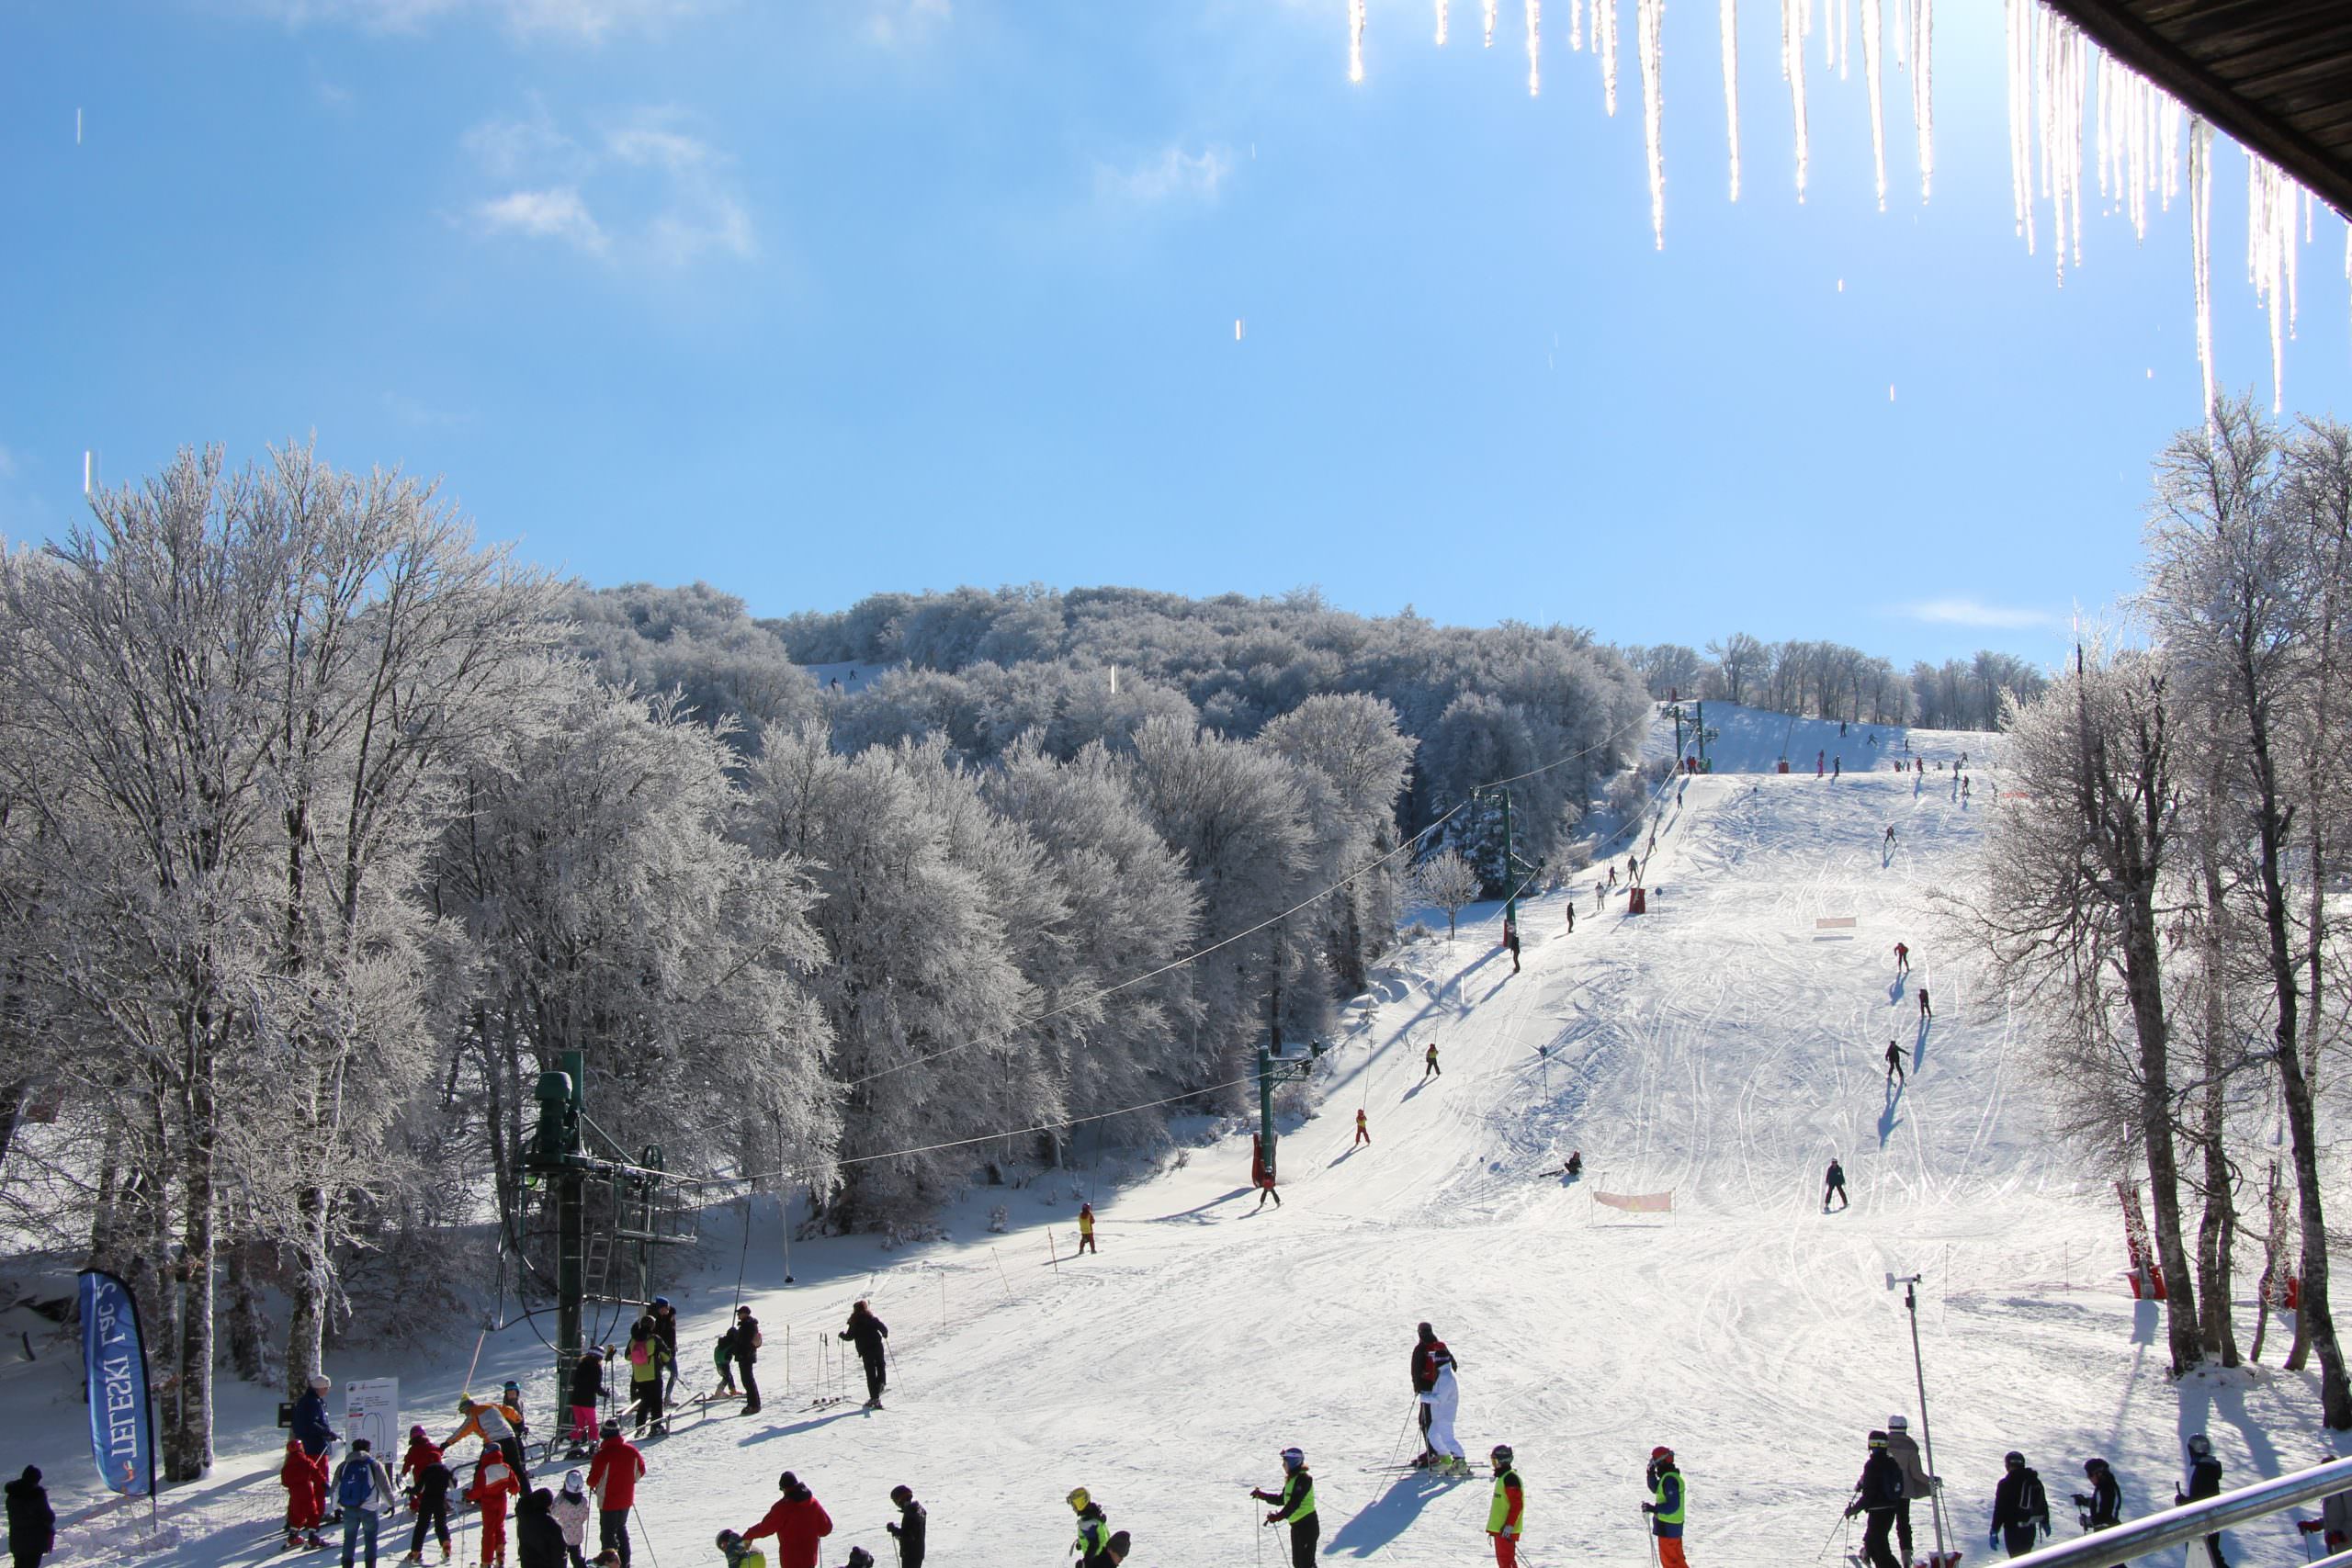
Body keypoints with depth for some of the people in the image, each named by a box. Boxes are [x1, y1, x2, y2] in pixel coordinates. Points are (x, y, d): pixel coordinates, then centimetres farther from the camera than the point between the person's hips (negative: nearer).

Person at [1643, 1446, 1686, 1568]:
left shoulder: (1669, 1479, -22)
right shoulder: (1671, 1476, 9)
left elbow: (1673, 1505, -26)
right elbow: (1655, 1489, 23)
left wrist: (1653, 1509, -27)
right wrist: (1651, 1474, 9)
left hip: (1667, 1527, -10)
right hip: (1675, 1525, 10)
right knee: (1676, 1558, 18)